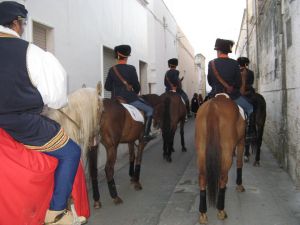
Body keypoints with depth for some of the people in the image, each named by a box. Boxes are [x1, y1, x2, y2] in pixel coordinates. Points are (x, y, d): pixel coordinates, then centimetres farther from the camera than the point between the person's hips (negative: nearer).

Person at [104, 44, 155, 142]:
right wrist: (136, 92, 14)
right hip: (129, 99, -5)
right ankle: (145, 135, 5)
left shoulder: (112, 70, 2)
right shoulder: (131, 68, -11)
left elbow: (107, 87, 5)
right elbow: (136, 85, -7)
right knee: (149, 110, 9)